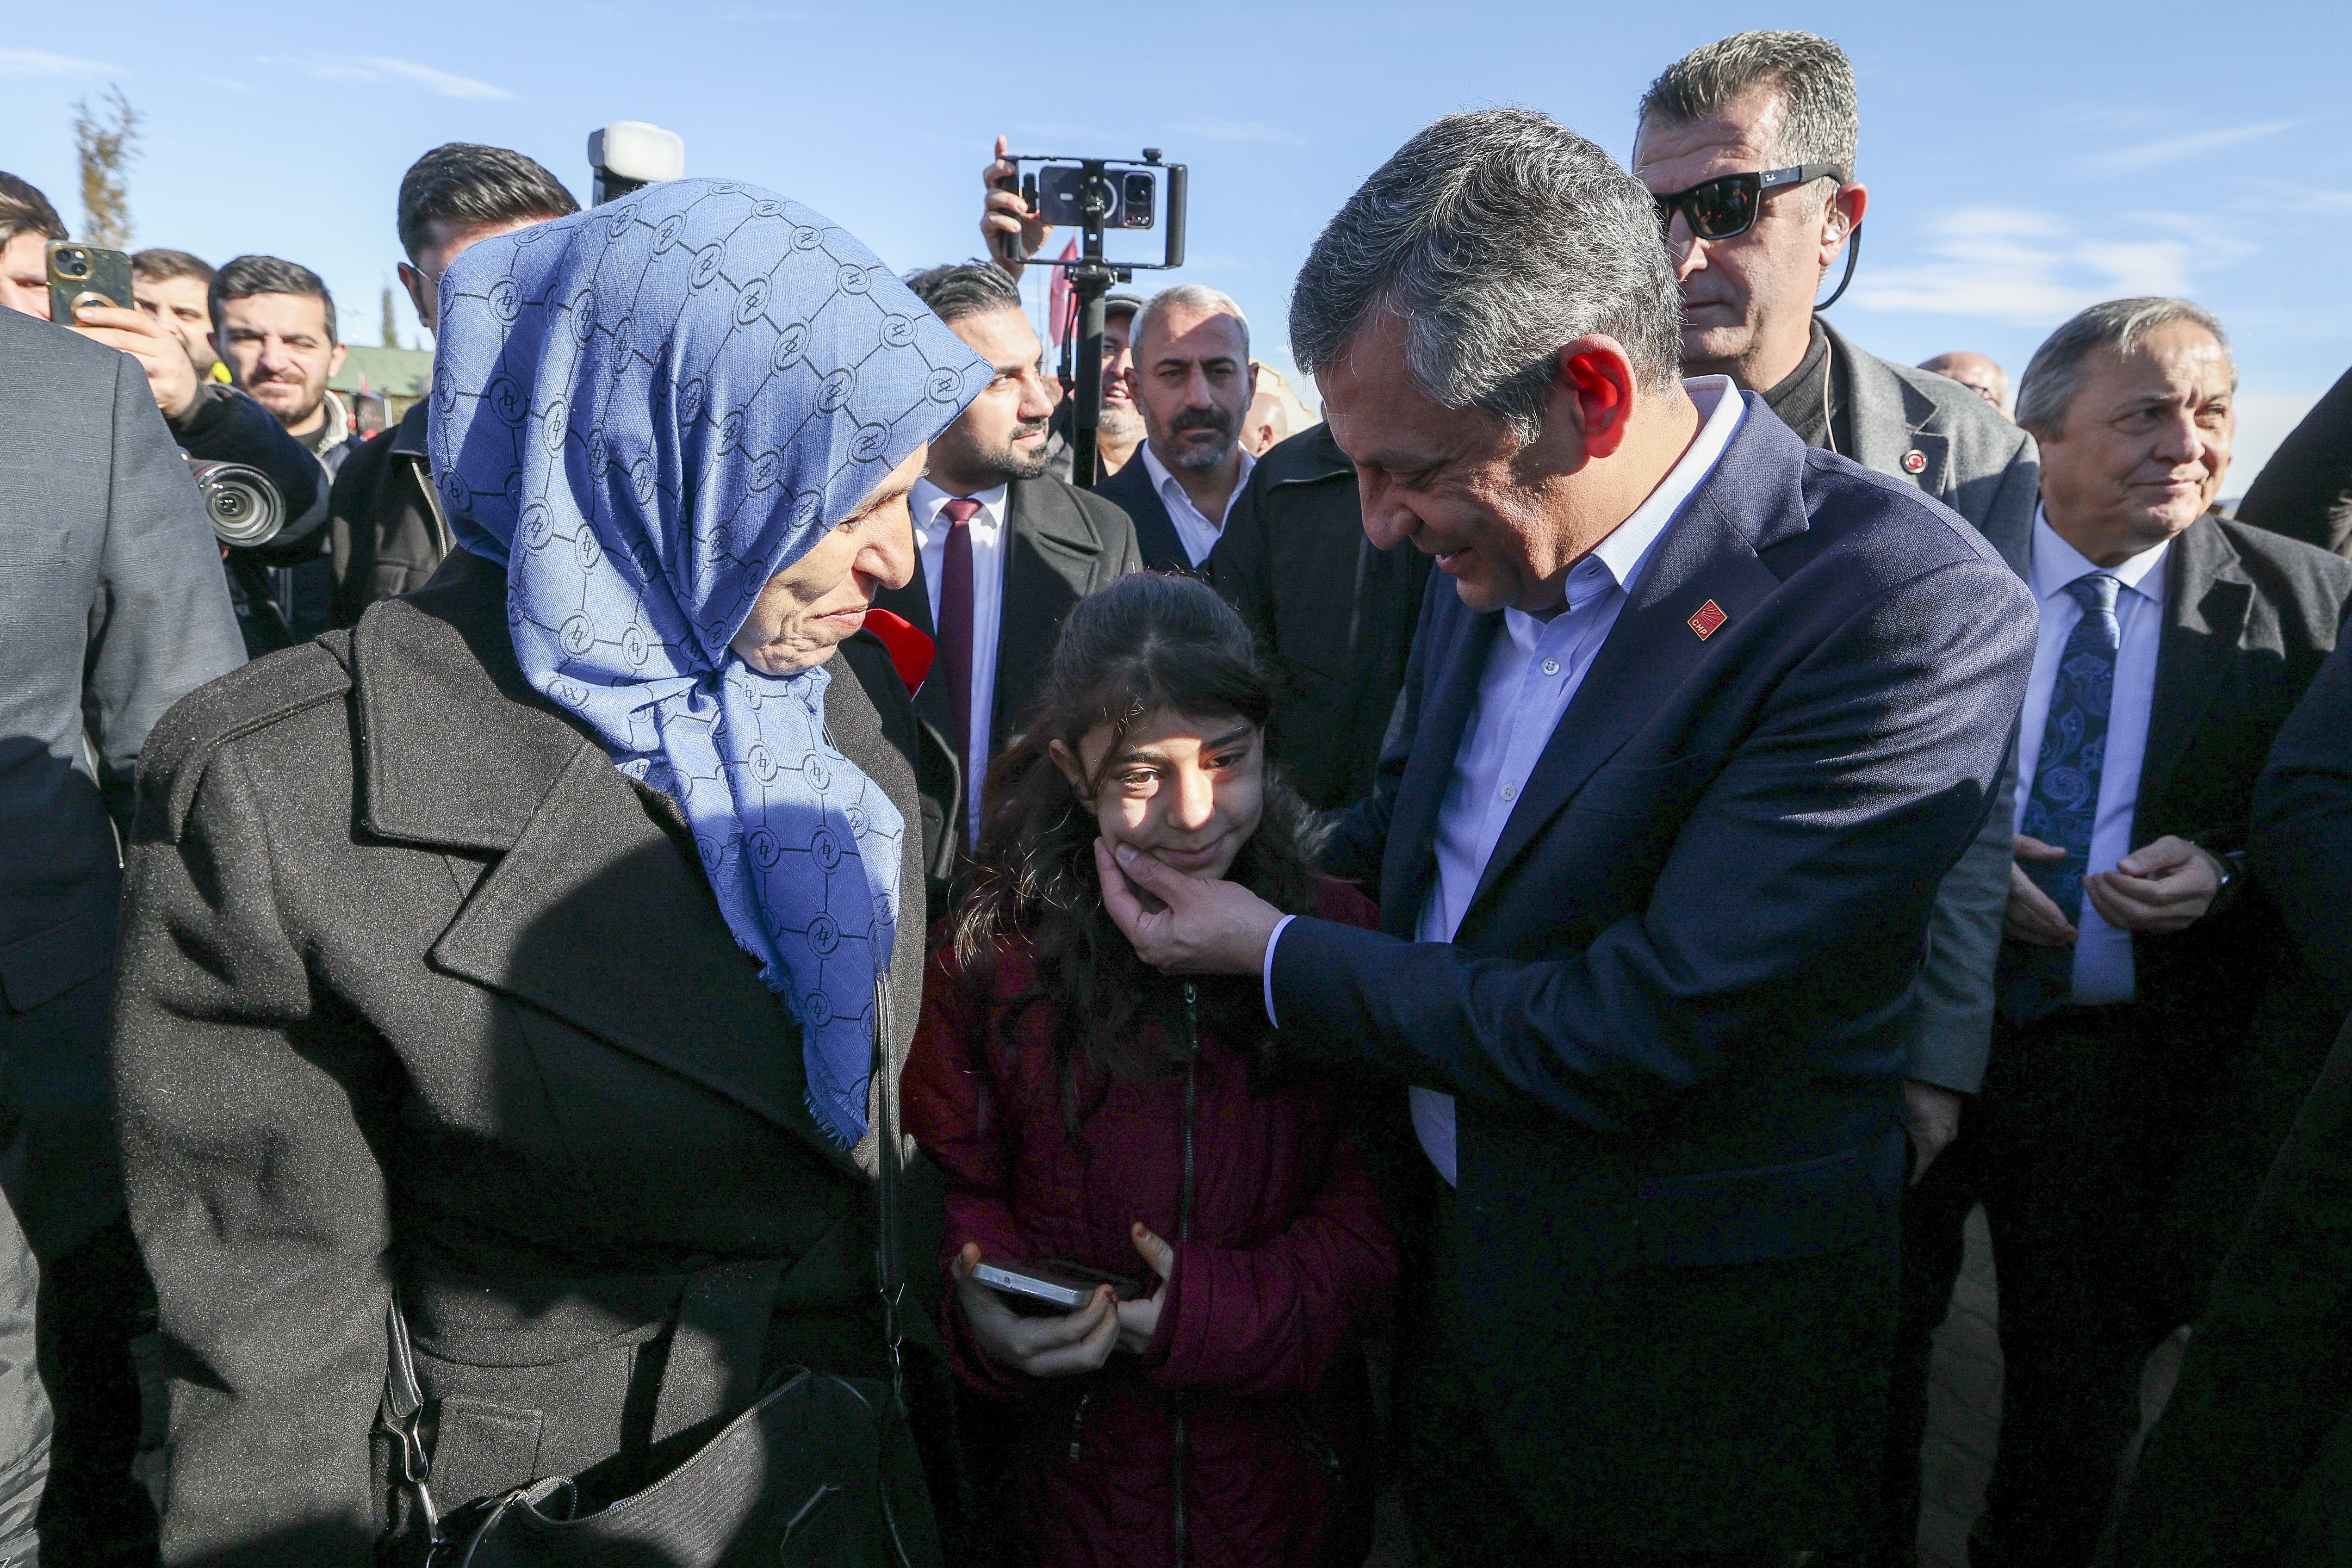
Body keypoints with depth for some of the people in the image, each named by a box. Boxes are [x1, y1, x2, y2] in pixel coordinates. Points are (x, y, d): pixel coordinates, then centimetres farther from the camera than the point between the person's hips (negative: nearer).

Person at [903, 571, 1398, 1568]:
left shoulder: (1338, 936, -9)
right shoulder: (992, 953, -9)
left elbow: (1379, 1196, -8)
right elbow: (960, 1186, -1)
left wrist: (1227, 1309, -21)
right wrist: (985, 1315, -19)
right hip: (1077, 1459, 0)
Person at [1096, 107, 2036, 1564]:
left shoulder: (1914, 610, -28)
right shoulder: (1500, 543, -5)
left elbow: (1634, 1035, -29)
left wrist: (1277, 956, -19)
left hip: (1677, 1341, -6)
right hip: (1446, 1237, 6)